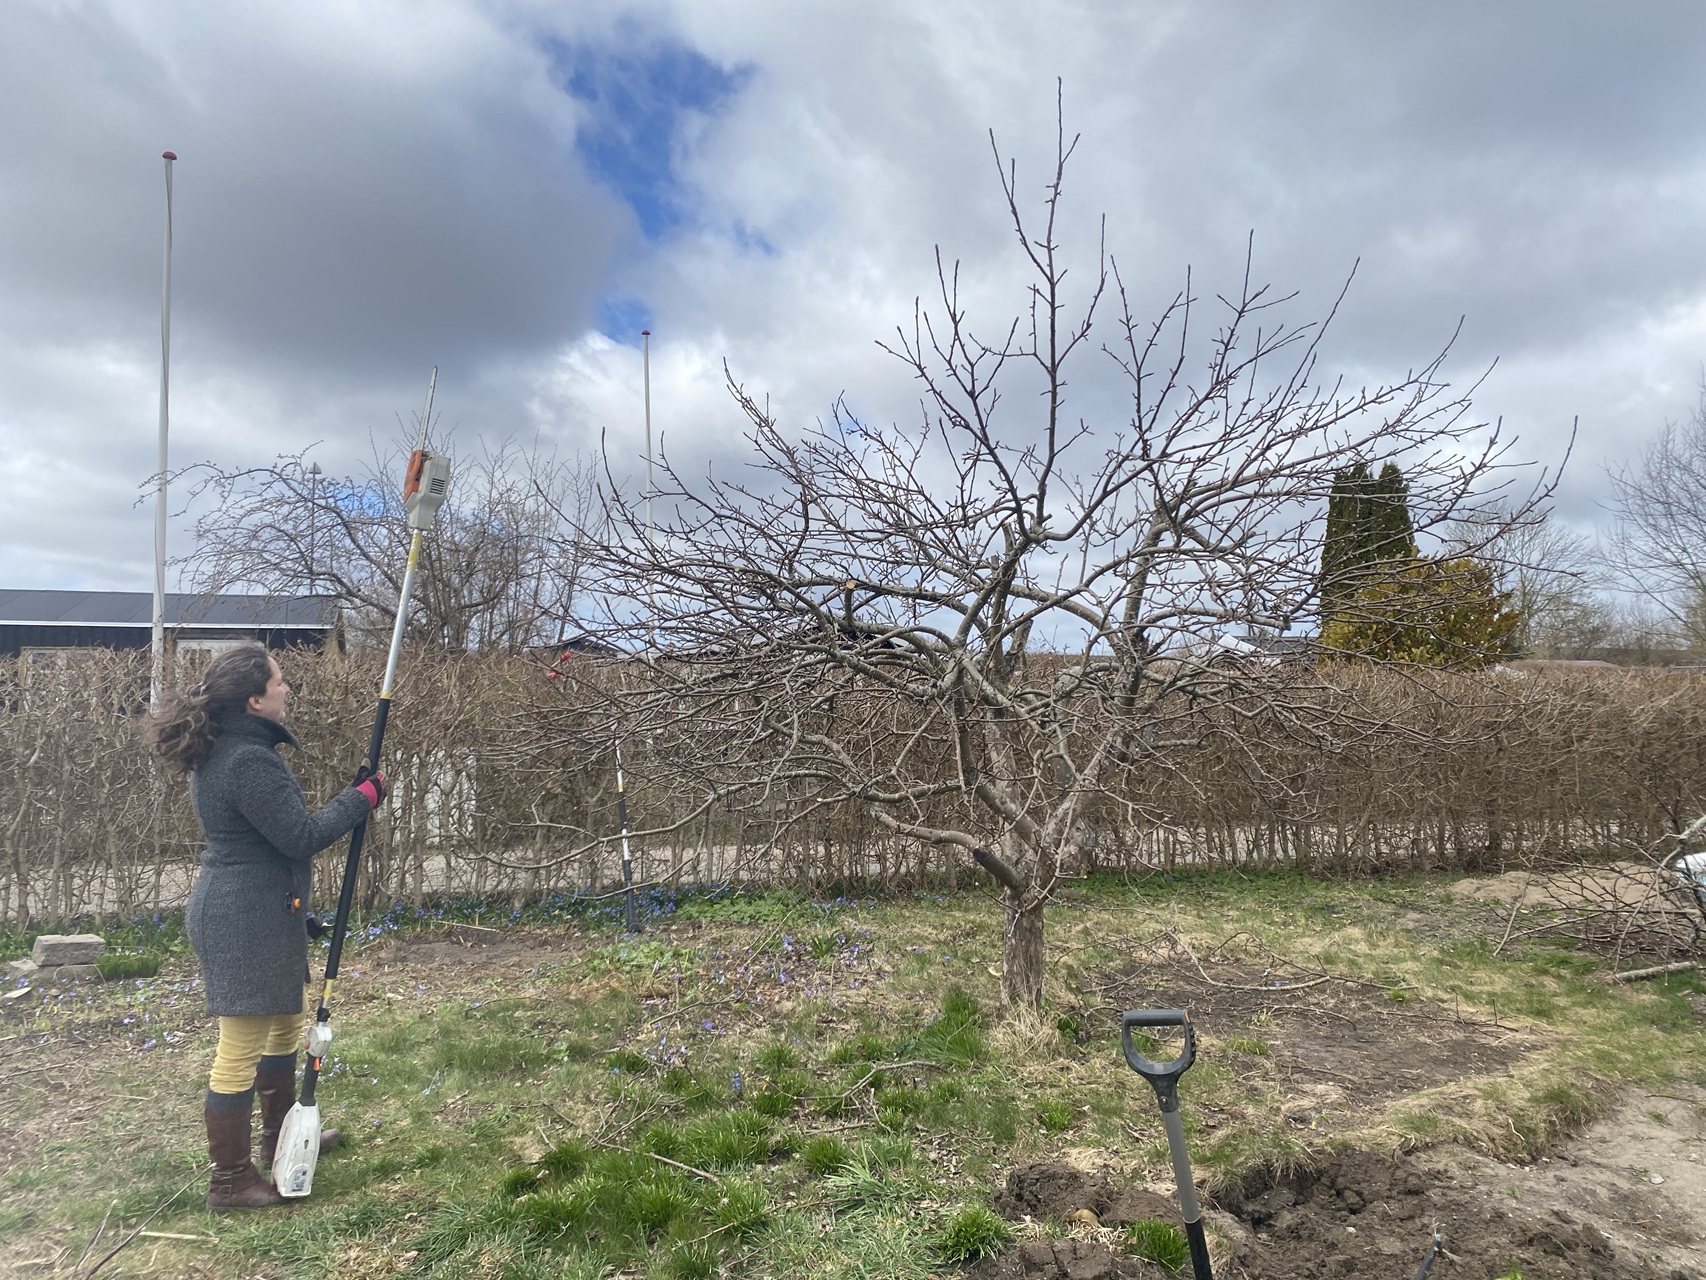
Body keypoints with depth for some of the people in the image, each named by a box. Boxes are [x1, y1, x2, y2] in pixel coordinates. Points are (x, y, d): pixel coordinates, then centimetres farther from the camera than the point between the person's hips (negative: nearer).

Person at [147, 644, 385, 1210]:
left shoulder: (221, 749, 9)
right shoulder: (250, 761, -25)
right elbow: (301, 835, -23)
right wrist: (364, 795, -14)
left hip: (246, 912, 11)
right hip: (246, 921, -11)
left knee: (286, 1021, 24)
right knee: (242, 1048, 1)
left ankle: (281, 1136, 40)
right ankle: (230, 1181, 15)